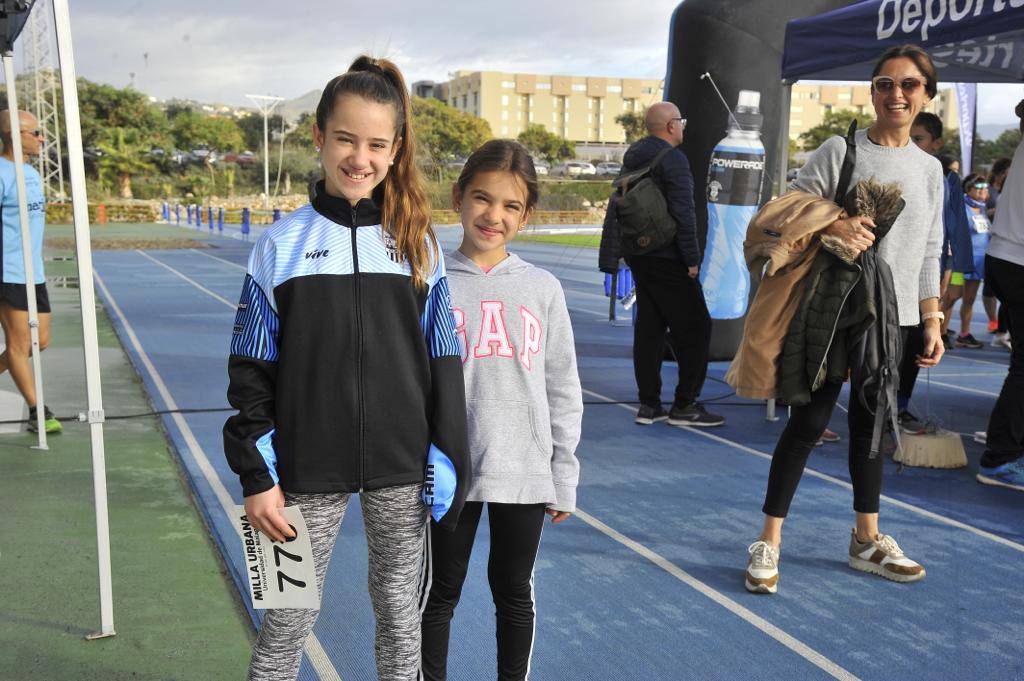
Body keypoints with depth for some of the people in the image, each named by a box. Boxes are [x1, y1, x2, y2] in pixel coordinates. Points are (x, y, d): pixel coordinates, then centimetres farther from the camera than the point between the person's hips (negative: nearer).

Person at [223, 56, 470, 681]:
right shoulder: (283, 244, -2)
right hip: (309, 469, -1)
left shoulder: (418, 242, 1)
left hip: (403, 468, 1)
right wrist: (256, 475, -4)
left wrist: (446, 467, -1)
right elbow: (252, 373, 0)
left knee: (400, 615, 13)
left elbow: (444, 367, 2)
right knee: (288, 622, 7)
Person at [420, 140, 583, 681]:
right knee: (442, 590, 13)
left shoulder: (542, 289, 1)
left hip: (524, 473, 2)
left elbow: (563, 391, 6)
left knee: (514, 591, 17)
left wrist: (564, 479, 6)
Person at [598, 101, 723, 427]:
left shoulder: (632, 160, 13)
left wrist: (610, 258, 15)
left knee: (648, 328, 11)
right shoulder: (673, 159, -13)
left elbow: (615, 210, 14)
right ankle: (684, 405, 1)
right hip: (667, 259, -9)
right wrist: (692, 258, -14)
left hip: (638, 256, 9)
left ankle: (649, 405, 14)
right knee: (695, 327, -1)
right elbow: (683, 212, -18)